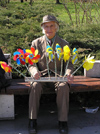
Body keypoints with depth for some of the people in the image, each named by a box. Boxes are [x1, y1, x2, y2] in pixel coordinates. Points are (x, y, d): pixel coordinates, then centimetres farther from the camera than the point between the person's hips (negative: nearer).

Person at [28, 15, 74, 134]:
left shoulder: (64, 44, 4)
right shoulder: (36, 43, 4)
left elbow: (68, 64, 3)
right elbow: (31, 64, 3)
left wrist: (68, 74, -21)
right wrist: (34, 71, -22)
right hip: (42, 75, 1)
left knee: (64, 87, -33)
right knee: (35, 86, -32)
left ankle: (62, 121, -23)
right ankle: (32, 120, -24)